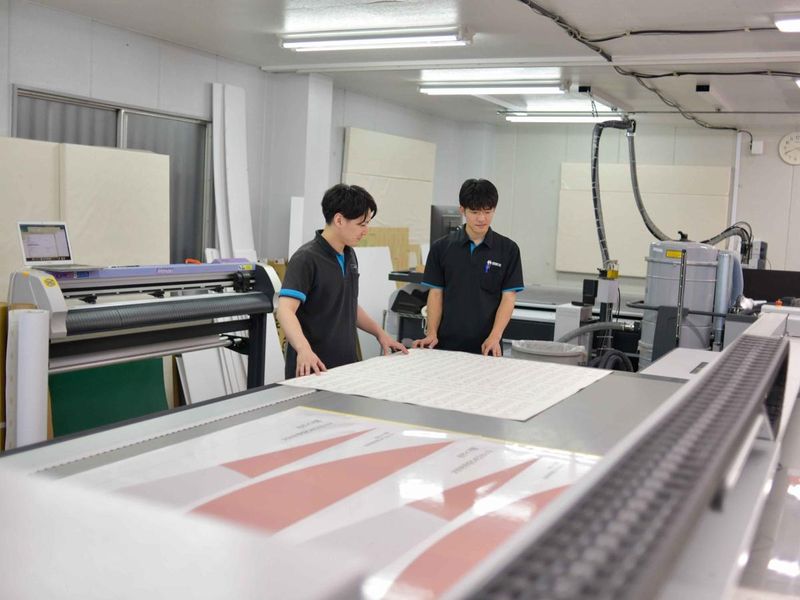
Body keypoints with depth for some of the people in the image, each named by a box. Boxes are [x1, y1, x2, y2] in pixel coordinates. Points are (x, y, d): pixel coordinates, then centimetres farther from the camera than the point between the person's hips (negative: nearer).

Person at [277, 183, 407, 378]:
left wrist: (380, 333, 16)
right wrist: (304, 349, -41)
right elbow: (286, 310, -26)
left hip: (346, 365, 7)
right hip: (314, 369, -7)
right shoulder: (306, 259, -15)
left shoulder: (349, 255, 9)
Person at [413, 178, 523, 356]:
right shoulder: (441, 248, 1)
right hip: (447, 343, 1)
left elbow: (508, 297, -4)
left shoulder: (508, 249, -1)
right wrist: (432, 333, -10)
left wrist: (494, 337, -17)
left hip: (485, 346, -1)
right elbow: (436, 293, 3)